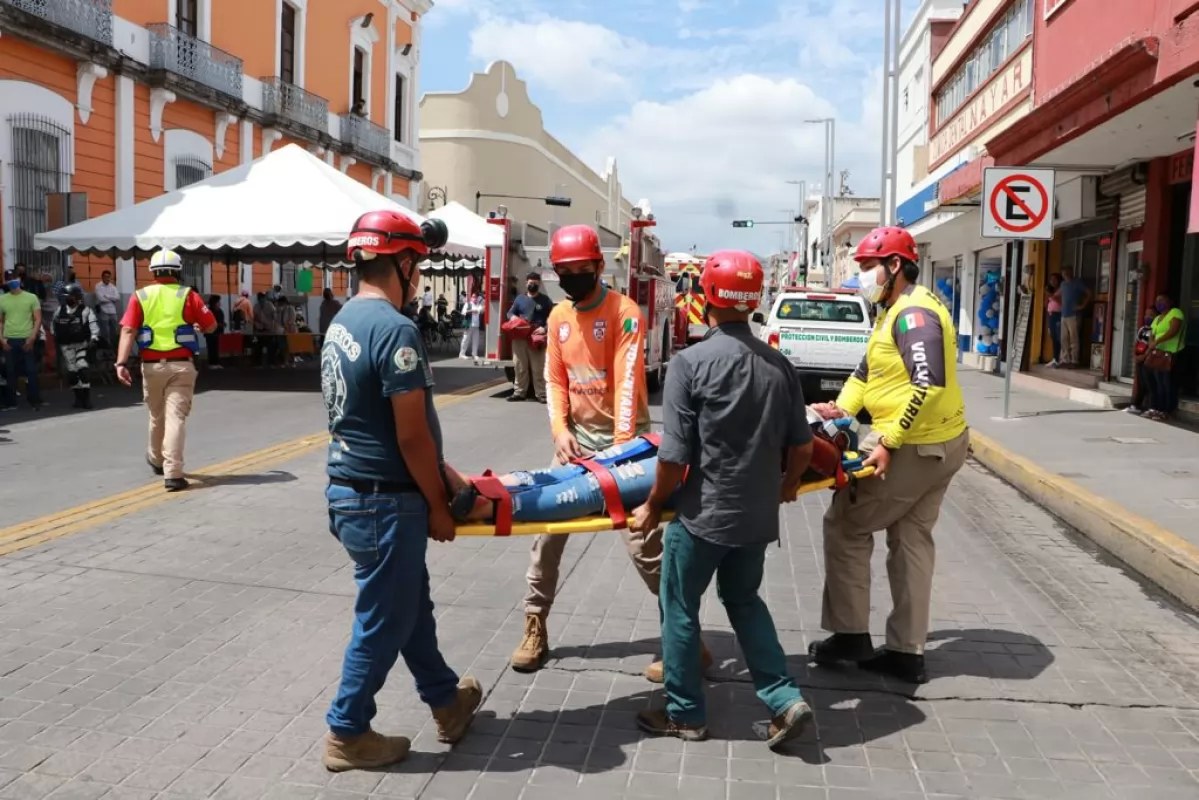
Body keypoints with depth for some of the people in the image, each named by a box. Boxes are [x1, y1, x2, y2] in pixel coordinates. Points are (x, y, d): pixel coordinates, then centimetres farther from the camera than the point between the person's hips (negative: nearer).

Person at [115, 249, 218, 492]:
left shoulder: (140, 296, 2)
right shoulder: (187, 296, -2)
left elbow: (128, 331, -8)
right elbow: (211, 326, 1)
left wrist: (121, 363, -13)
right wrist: (197, 326, 24)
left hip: (152, 366, 2)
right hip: (181, 365, -2)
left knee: (157, 416, 20)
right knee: (176, 417, -5)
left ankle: (156, 460, 42)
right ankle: (173, 473, -13)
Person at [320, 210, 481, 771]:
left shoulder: (342, 322, 8)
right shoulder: (395, 330, -22)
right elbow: (411, 435, -21)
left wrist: (439, 475, 17)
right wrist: (437, 506, -9)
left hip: (350, 489, 10)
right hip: (385, 500, -10)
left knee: (411, 603, 21)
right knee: (383, 619, 7)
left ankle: (446, 700, 37)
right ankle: (347, 735, 22)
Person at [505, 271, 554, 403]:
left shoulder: (545, 300, 7)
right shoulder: (520, 299, 16)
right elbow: (510, 312, 22)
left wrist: (545, 328, -14)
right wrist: (513, 317, -2)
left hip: (537, 337, -3)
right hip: (520, 337, 3)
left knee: (538, 368, -5)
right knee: (520, 366, 5)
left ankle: (541, 394, -2)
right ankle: (519, 392, 12)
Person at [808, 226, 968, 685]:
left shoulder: (914, 314, -19)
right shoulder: (895, 312, 15)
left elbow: (929, 386, -29)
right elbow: (868, 370, 14)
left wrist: (888, 442, -27)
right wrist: (842, 408, -1)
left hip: (915, 447, -10)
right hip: (937, 444, 10)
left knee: (845, 525, 1)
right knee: (911, 539, 13)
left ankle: (851, 635, 11)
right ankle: (906, 652, 20)